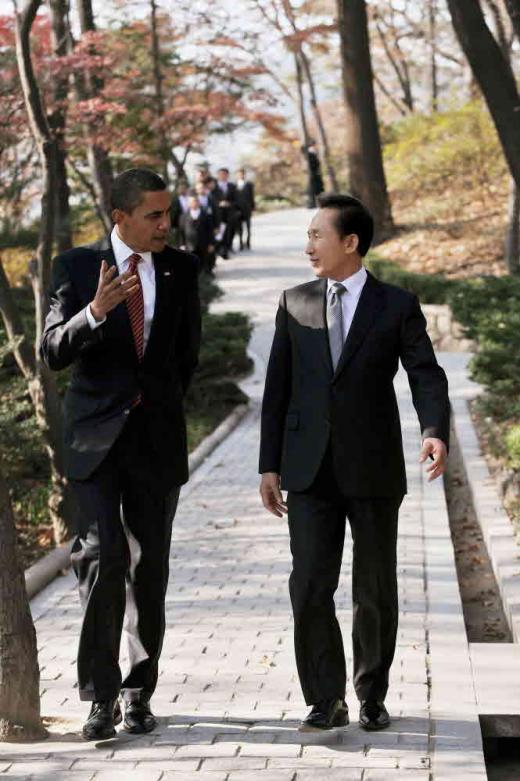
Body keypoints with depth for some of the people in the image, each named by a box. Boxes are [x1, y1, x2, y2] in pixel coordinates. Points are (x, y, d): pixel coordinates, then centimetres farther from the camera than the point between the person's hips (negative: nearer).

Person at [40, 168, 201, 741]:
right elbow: (53, 353, -10)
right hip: (96, 435, -2)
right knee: (102, 556, -13)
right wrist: (95, 311, -26)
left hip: (157, 435, 3)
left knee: (149, 566, 5)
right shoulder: (76, 267, -3)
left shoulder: (181, 269, 5)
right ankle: (100, 694, -3)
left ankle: (139, 693, 17)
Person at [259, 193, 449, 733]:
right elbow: (277, 388, 10)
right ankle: (326, 701, 8)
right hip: (311, 470, 2)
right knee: (309, 588, -3)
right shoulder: (295, 304, 9)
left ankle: (372, 697, 22)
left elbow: (426, 375, -7)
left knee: (376, 590, 7)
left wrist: (435, 431, -26)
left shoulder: (397, 306, 1)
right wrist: (270, 465, 6)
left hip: (373, 469, -2)